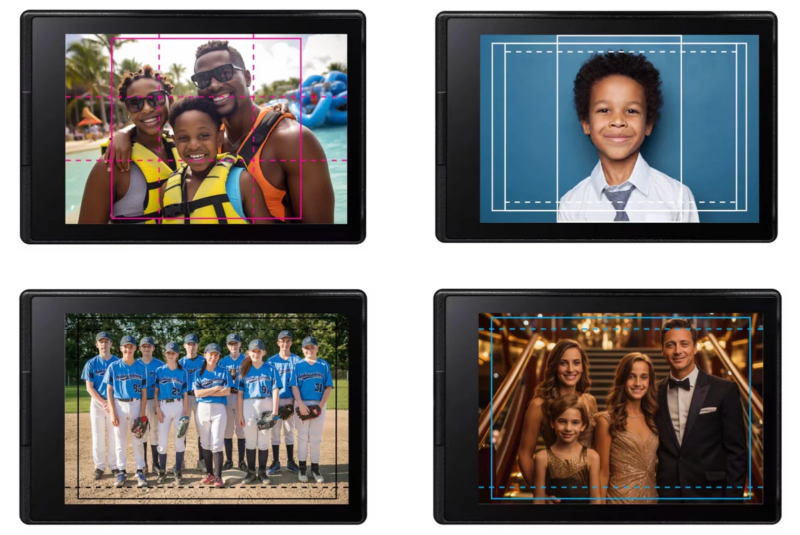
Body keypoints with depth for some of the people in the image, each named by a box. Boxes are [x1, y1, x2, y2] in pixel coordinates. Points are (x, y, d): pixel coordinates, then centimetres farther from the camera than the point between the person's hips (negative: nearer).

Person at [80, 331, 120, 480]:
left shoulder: (118, 362, 3)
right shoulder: (91, 363, 3)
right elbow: (89, 387, 0)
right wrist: (103, 403, -11)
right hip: (97, 403, 0)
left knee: (114, 436, 0)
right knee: (97, 436, 2)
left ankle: (114, 466, 9)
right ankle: (99, 466, 11)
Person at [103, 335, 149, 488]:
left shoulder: (141, 367, 2)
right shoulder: (114, 367, 0)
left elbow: (144, 392, 3)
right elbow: (109, 391, 1)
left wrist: (142, 413, -5)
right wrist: (112, 413, -7)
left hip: (136, 405, 0)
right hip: (119, 405, 0)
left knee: (138, 440, 3)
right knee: (120, 441, 5)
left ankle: (140, 471, 10)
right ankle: (121, 472, 13)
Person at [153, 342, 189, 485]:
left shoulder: (183, 372, 6)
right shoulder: (159, 371, 6)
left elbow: (185, 394, 5)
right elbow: (155, 391, 5)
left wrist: (185, 413, -2)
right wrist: (157, 409, -5)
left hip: (179, 406, 0)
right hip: (164, 406, 0)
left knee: (180, 440, -1)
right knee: (163, 442, -1)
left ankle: (178, 473, 7)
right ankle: (162, 472, 11)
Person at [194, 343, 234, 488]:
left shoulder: (223, 372, 4)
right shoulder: (199, 373, 6)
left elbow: (227, 391, -7)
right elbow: (197, 393, -5)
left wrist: (206, 392, -8)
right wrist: (216, 388, -10)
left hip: (219, 409, -2)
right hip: (203, 409, 2)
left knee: (216, 444, -8)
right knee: (205, 443, 7)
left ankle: (218, 477, -8)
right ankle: (209, 473, 17)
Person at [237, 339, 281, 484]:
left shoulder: (270, 369, 3)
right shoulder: (244, 370, 6)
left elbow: (275, 391, -1)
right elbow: (240, 393, 5)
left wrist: (274, 412, -9)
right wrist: (240, 414, -1)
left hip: (266, 405, -1)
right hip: (248, 405, 1)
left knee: (264, 441, 3)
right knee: (250, 441, 5)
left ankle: (262, 472, 12)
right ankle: (251, 472, 13)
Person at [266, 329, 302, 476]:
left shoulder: (297, 360, 4)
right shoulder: (272, 361, 3)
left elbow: (298, 383, 2)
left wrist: (294, 400, -7)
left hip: (291, 399, 0)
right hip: (275, 400, 0)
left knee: (289, 431, 7)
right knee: (275, 431, 2)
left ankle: (290, 462, 14)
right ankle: (276, 462, 9)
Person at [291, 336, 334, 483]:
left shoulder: (324, 365, 6)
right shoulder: (298, 365, 5)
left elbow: (328, 387, 2)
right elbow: (294, 386, -2)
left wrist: (321, 405, -10)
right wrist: (301, 404, -16)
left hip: (319, 405, 1)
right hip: (302, 405, -1)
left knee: (316, 438, 4)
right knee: (302, 437, 3)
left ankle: (315, 468, 10)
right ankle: (302, 468, 8)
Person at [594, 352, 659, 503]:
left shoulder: (653, 419, 7)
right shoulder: (607, 420, -8)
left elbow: (658, 466, 12)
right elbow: (603, 472, -8)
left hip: (652, 497, 5)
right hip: (621, 497, -5)